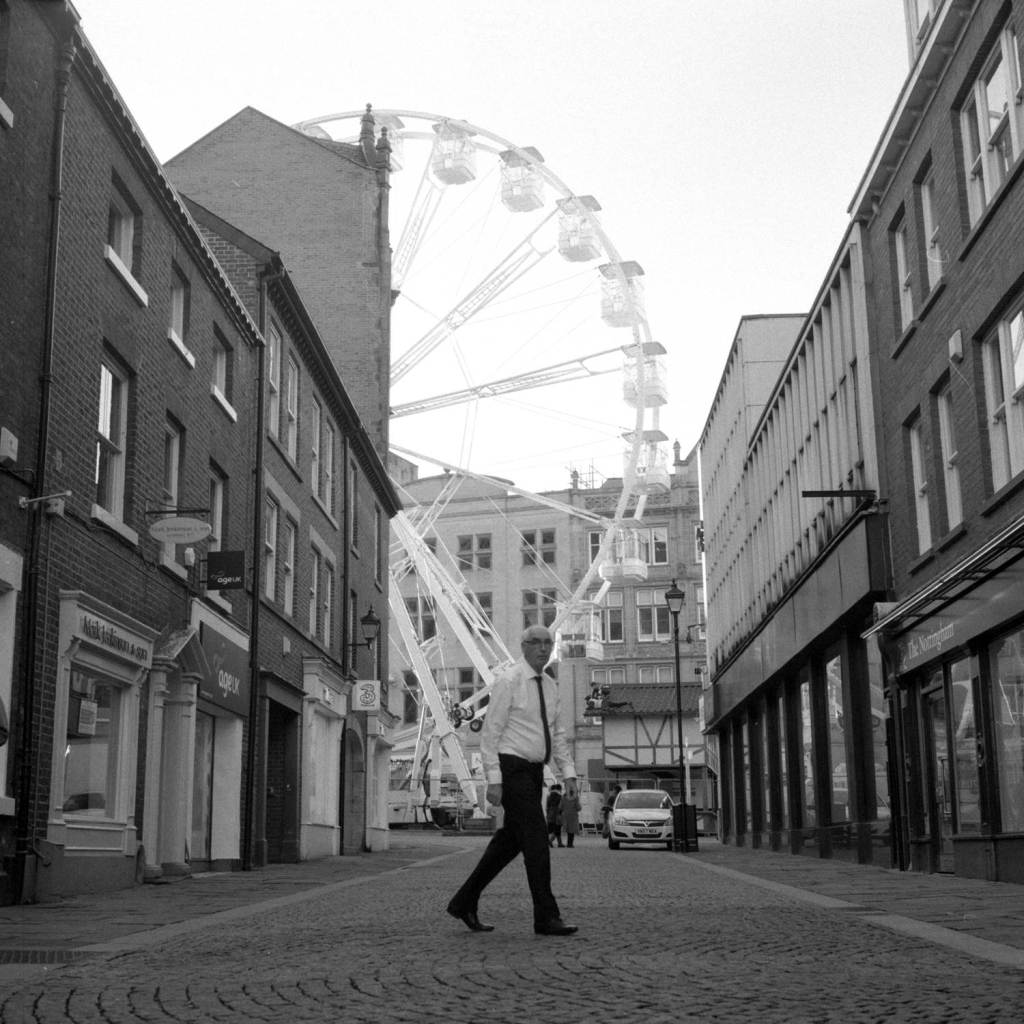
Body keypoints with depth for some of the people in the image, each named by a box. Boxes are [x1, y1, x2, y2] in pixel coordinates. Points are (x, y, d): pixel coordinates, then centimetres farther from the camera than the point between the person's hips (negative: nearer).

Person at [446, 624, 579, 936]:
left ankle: (464, 902, 20)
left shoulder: (549, 686, 12)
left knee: (511, 840, 10)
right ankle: (546, 917, -6)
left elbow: (558, 734, 17)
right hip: (511, 768, -8)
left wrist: (568, 773, 7)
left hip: (533, 772, 8)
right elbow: (490, 732, -14)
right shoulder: (508, 681, -12)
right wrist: (493, 780, -18)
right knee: (536, 836, -11)